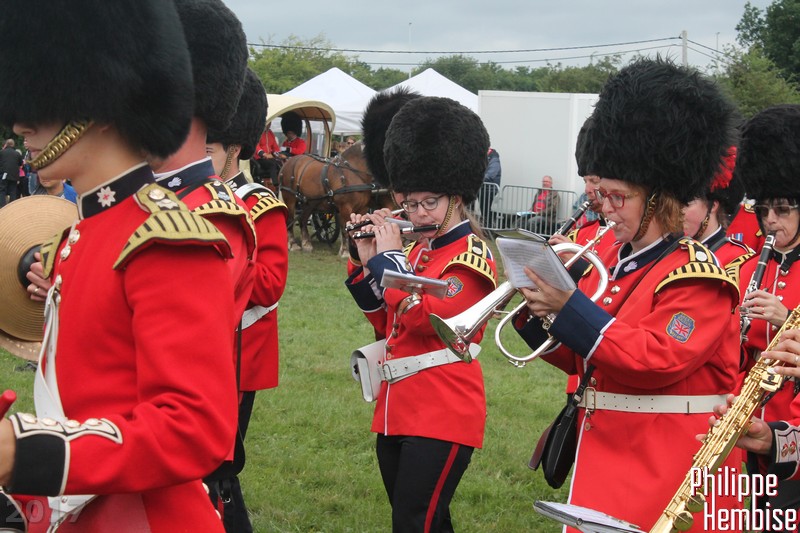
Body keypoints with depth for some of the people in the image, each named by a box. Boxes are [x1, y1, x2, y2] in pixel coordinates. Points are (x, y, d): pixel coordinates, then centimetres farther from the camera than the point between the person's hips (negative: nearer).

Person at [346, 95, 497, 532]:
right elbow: (387, 323, 19)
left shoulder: (472, 257, -10)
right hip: (396, 410, 8)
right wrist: (367, 261, 9)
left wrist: (389, 256, -13)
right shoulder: (417, 251, 15)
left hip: (443, 415, -8)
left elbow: (427, 316, -23)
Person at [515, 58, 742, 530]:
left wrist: (570, 307, -25)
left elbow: (656, 360, -25)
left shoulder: (697, 275, -14)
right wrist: (535, 310, -3)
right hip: (607, 462, 8)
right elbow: (577, 359, 14)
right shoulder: (613, 260, 11)